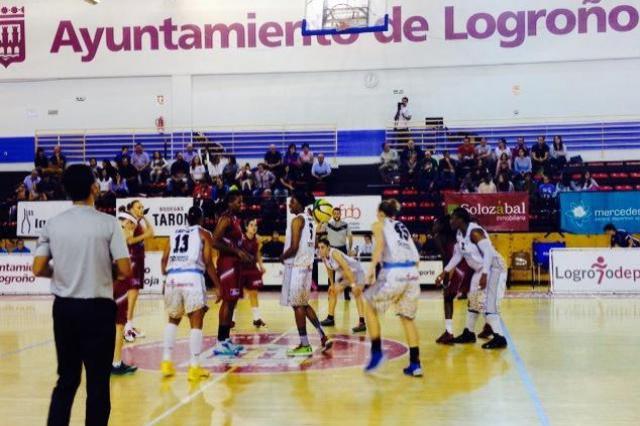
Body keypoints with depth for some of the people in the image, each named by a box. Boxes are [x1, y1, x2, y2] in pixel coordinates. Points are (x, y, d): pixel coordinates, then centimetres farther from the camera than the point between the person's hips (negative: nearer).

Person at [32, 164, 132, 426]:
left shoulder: (53, 224, 1)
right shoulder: (107, 223, -9)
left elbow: (38, 269, -1)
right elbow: (125, 270, -12)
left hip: (64, 308, 4)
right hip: (97, 308, -4)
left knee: (66, 379, 15)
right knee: (98, 382, 4)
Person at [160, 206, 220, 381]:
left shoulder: (175, 232, 24)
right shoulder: (204, 233, 12)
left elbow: (164, 259, 14)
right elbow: (208, 263, 2)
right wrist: (218, 286, 7)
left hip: (172, 278, 4)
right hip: (193, 278, -4)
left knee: (173, 320, 23)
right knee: (196, 323, 2)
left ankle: (166, 362, 18)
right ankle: (194, 368, -2)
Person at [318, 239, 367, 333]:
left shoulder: (334, 253, -34)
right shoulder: (323, 256, -9)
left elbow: (347, 268, -38)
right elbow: (329, 270, 9)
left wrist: (353, 284, -42)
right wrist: (332, 284, 15)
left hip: (355, 271, -9)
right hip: (342, 273, 9)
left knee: (357, 292, -25)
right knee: (332, 291, 12)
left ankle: (362, 323, -32)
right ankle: (330, 318, 26)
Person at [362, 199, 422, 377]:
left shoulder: (379, 224, 12)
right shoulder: (403, 227, 27)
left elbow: (380, 244, -10)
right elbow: (416, 256, 21)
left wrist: (372, 268, -17)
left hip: (393, 274, -5)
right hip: (413, 274, 5)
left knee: (370, 307, 15)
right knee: (407, 318, 17)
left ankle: (376, 352, 8)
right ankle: (415, 365, 15)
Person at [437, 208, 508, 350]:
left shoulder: (475, 231, -24)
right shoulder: (459, 234, 5)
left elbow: (489, 253, -28)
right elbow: (458, 255, 16)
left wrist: (484, 275, -34)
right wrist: (445, 271, 15)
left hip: (493, 268, -10)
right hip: (481, 270, 10)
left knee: (487, 303, -16)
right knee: (473, 301, 16)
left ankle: (500, 338, -13)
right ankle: (469, 333, 28)